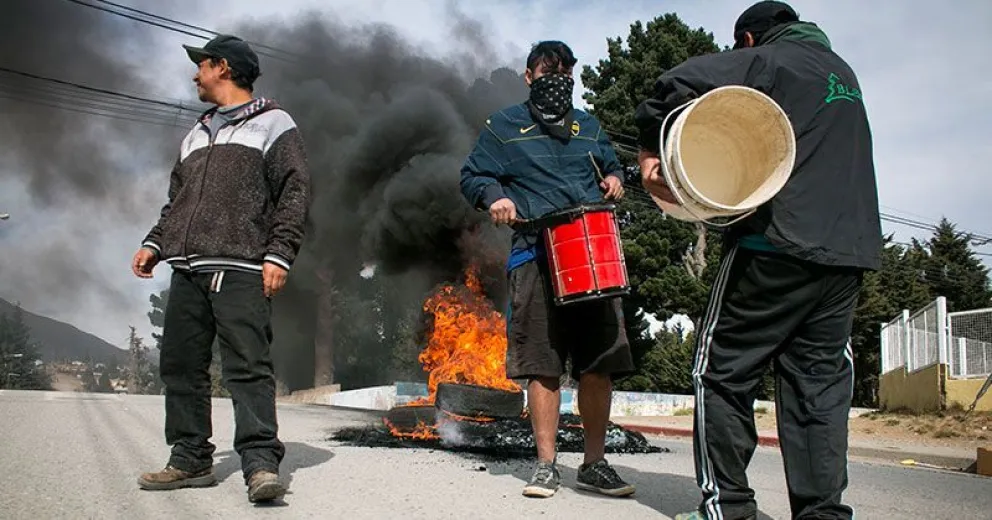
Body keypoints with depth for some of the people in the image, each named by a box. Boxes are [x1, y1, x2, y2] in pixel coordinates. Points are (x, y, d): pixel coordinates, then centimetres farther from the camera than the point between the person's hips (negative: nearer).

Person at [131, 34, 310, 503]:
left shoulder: (272, 123, 7)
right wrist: (155, 243, 14)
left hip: (240, 270, -7)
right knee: (180, 366, 5)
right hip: (187, 270, 7)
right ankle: (190, 460, 14)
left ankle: (260, 463, -15)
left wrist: (279, 254, -13)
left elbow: (294, 193, -3)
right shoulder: (196, 133, 28)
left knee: (247, 367, -14)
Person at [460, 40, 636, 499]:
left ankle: (595, 464, 14)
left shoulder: (588, 125, 22)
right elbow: (472, 175, 10)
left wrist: (614, 178, 10)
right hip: (536, 258, -3)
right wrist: (494, 197, -11)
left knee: (598, 363, 2)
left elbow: (611, 163, 34)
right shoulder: (504, 126, 11)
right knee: (542, 365, -3)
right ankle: (546, 465, 7)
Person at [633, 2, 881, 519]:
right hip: (848, 251, 7)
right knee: (819, 381, 8)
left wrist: (651, 147, -3)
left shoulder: (764, 60, 1)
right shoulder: (843, 72, 24)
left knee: (723, 372, 3)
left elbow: (679, 83, -15)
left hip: (776, 242, -7)